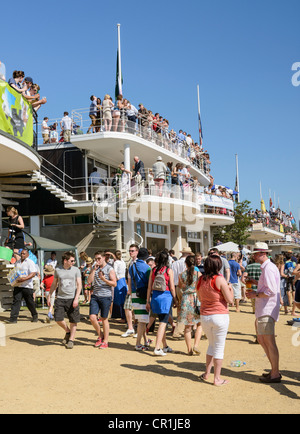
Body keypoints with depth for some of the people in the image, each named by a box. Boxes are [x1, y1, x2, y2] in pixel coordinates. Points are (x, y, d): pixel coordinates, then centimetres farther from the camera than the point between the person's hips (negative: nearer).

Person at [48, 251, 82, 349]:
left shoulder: (76, 270, 1)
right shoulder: (57, 270, 6)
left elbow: (79, 285, -2)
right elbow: (54, 284, 17)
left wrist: (76, 298, -13)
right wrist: (49, 296, 15)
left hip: (72, 299, -1)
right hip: (60, 298, 1)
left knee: (73, 321, 1)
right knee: (58, 319, -7)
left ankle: (71, 339, 14)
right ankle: (68, 332, 19)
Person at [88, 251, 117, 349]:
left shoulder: (109, 269, -3)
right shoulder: (94, 268, 13)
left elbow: (114, 284, -7)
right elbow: (89, 281, 2)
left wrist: (104, 279, -20)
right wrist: (94, 270, -7)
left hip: (106, 297, -4)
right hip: (95, 296, 4)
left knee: (104, 319, 2)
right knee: (92, 317, -5)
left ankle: (105, 341, 13)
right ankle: (100, 336, 17)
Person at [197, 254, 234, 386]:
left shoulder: (201, 280, 3)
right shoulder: (219, 279, -14)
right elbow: (230, 300, -11)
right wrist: (230, 289, 7)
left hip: (204, 316, 6)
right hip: (220, 316, -5)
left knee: (212, 344, 23)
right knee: (219, 347, 5)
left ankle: (206, 373, 25)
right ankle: (217, 378, 10)